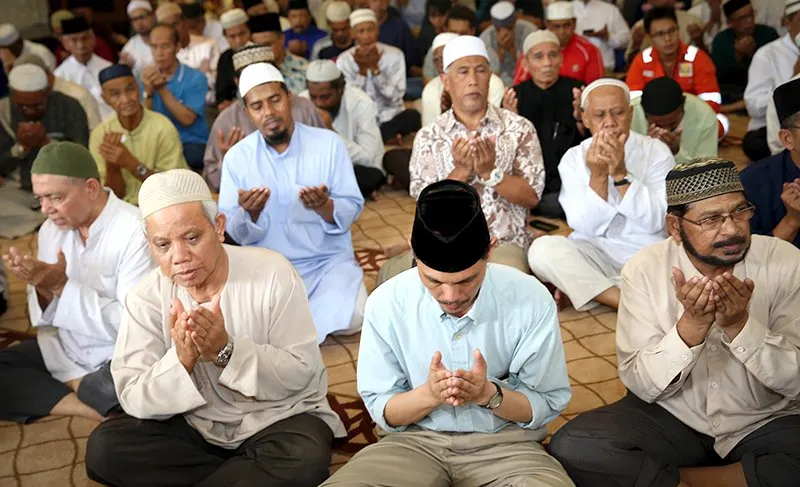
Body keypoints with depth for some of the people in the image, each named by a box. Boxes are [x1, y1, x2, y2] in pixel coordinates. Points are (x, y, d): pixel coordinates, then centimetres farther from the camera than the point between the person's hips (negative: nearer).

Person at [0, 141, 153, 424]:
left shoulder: (135, 232, -20)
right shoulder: (51, 229, 1)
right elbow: (44, 317, 7)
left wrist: (62, 286, -25)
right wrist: (42, 288, -17)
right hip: (66, 351, 7)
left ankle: (70, 386, -4)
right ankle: (98, 408, -16)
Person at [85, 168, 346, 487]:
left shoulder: (272, 272, -15)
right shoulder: (146, 297, -7)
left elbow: (302, 373, -16)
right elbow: (135, 401, -13)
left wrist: (226, 351, -30)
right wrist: (182, 358, -32)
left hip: (278, 418, -3)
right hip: (194, 426, 3)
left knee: (302, 460, -35)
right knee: (104, 447, -19)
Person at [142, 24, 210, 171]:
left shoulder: (195, 78, -3)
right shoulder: (148, 78, 9)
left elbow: (187, 119, -14)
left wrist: (162, 89, -17)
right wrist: (148, 92, -17)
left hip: (192, 143, -2)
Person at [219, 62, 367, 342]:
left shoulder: (329, 143, -3)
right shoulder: (236, 157, -1)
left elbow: (352, 210, -4)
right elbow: (236, 233, -1)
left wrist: (325, 207, -27)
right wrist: (250, 214, -24)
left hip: (328, 261, 0)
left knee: (351, 316, -26)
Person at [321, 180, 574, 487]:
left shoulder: (531, 300, -14)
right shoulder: (385, 303, -11)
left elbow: (547, 405, -4)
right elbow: (381, 410, -2)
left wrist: (489, 394, -23)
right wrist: (429, 394, -22)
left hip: (504, 443, 0)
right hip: (415, 441, 1)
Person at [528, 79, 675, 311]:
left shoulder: (656, 151, 1)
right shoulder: (573, 158, 2)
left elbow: (655, 221, -11)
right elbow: (585, 227, -7)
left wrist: (621, 174, -19)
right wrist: (598, 176, -19)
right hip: (594, 254, 1)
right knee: (543, 248, -28)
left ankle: (578, 288, -20)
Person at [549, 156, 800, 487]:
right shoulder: (644, 269, -12)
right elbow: (641, 386, -15)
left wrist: (740, 324, -29)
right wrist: (692, 325, -30)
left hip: (763, 424, 0)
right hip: (667, 418, 0)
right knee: (572, 447, -25)